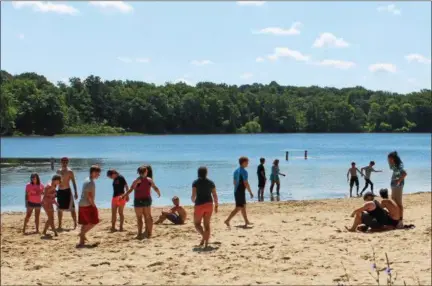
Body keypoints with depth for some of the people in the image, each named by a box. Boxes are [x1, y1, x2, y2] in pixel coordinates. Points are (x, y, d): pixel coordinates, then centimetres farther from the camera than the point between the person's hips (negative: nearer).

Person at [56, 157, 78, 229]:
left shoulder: (70, 171, -5)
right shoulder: (58, 171, 11)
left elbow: (73, 182, -6)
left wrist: (75, 192, -11)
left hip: (67, 191, -5)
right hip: (60, 191, 5)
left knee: (71, 208, -5)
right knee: (59, 209, 10)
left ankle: (75, 224, 0)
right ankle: (59, 225, 18)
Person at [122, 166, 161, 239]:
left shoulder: (137, 180, -10)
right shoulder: (149, 180, 0)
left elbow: (131, 190, -19)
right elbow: (156, 188, 6)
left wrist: (123, 196, -16)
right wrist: (159, 193, 25)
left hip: (139, 200, -4)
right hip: (147, 199, 4)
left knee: (139, 218, 2)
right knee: (147, 217, 15)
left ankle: (140, 234, 2)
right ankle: (148, 233, 19)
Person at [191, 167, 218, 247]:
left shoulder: (195, 182, -5)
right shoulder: (211, 182, 6)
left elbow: (193, 195, -11)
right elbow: (215, 195, 4)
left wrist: (193, 201, 11)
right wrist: (216, 205, 14)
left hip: (199, 205, -3)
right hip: (209, 204, 4)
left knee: (197, 223, 11)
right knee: (207, 224, 11)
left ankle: (203, 236, -16)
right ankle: (206, 243, 6)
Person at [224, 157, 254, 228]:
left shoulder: (236, 171, 11)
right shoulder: (244, 171, -15)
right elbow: (246, 183, -18)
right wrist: (250, 193, -12)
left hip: (236, 191, 9)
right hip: (241, 192, -9)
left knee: (243, 206, 18)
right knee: (238, 208, -7)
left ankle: (246, 221, 26)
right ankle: (227, 220, -14)